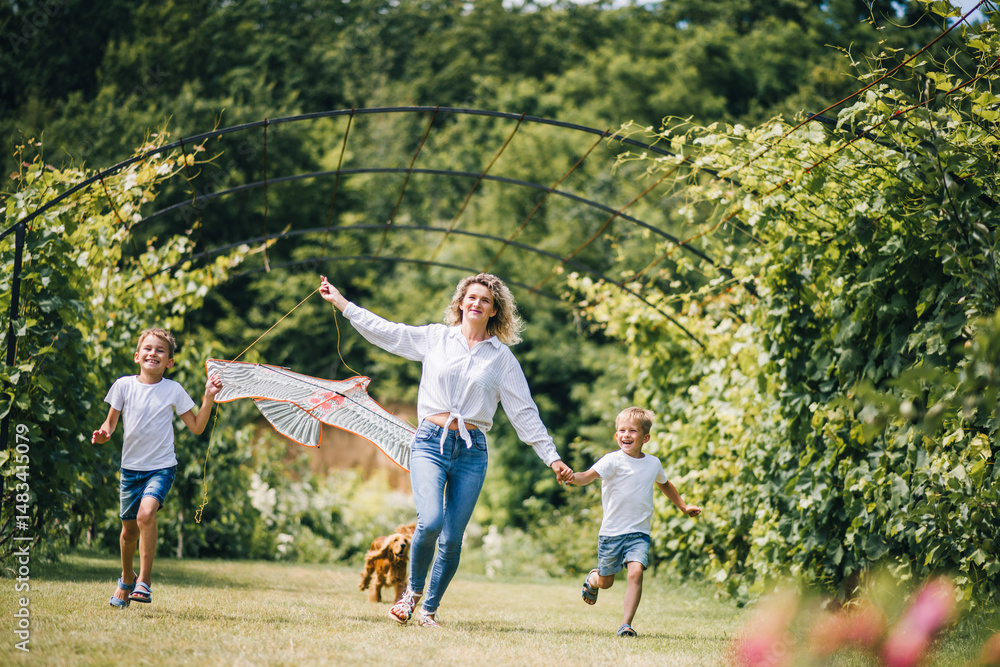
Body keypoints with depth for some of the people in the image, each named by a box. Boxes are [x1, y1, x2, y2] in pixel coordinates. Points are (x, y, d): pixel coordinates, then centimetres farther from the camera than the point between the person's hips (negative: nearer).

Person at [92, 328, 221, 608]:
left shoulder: (174, 390, -2)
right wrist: (103, 433, -14)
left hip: (162, 466, -2)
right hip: (131, 466, 2)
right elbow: (111, 422, 8)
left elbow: (197, 427, 3)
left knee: (146, 513, -27)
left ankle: (145, 580, -18)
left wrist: (209, 397, -7)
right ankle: (126, 578, 38)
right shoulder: (124, 385, -1)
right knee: (129, 528, 10)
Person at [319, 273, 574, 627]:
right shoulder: (435, 338, 9)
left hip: (471, 451, 1)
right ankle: (413, 588, 6)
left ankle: (429, 608, 17)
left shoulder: (501, 357, 10)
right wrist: (339, 301, 14)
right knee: (430, 521, -21)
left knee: (452, 539, -2)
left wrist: (552, 458, 6)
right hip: (431, 442, -1)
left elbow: (524, 412, 10)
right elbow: (384, 331, 13)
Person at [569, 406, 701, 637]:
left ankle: (626, 624, -18)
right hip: (611, 532, -2)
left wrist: (683, 507, 32)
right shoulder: (613, 461, -10)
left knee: (636, 572, -21)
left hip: (639, 533, 2)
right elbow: (589, 476, -28)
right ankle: (592, 579, 48)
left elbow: (664, 484, 29)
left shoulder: (653, 463, 6)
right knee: (606, 582, 10)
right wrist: (573, 478, -50)